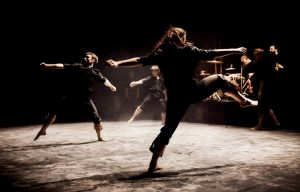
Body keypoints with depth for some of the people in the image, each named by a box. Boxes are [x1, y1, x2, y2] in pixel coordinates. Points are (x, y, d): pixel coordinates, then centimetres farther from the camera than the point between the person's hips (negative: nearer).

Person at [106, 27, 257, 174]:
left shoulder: (160, 54, 4)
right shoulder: (189, 50, 0)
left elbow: (140, 61, 1)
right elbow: (212, 54, 5)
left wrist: (118, 63, 5)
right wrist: (235, 50, 16)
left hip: (176, 97, 2)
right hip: (192, 92, -2)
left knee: (167, 129, 10)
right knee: (220, 79, 23)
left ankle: (153, 164, 6)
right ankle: (244, 101, 36)